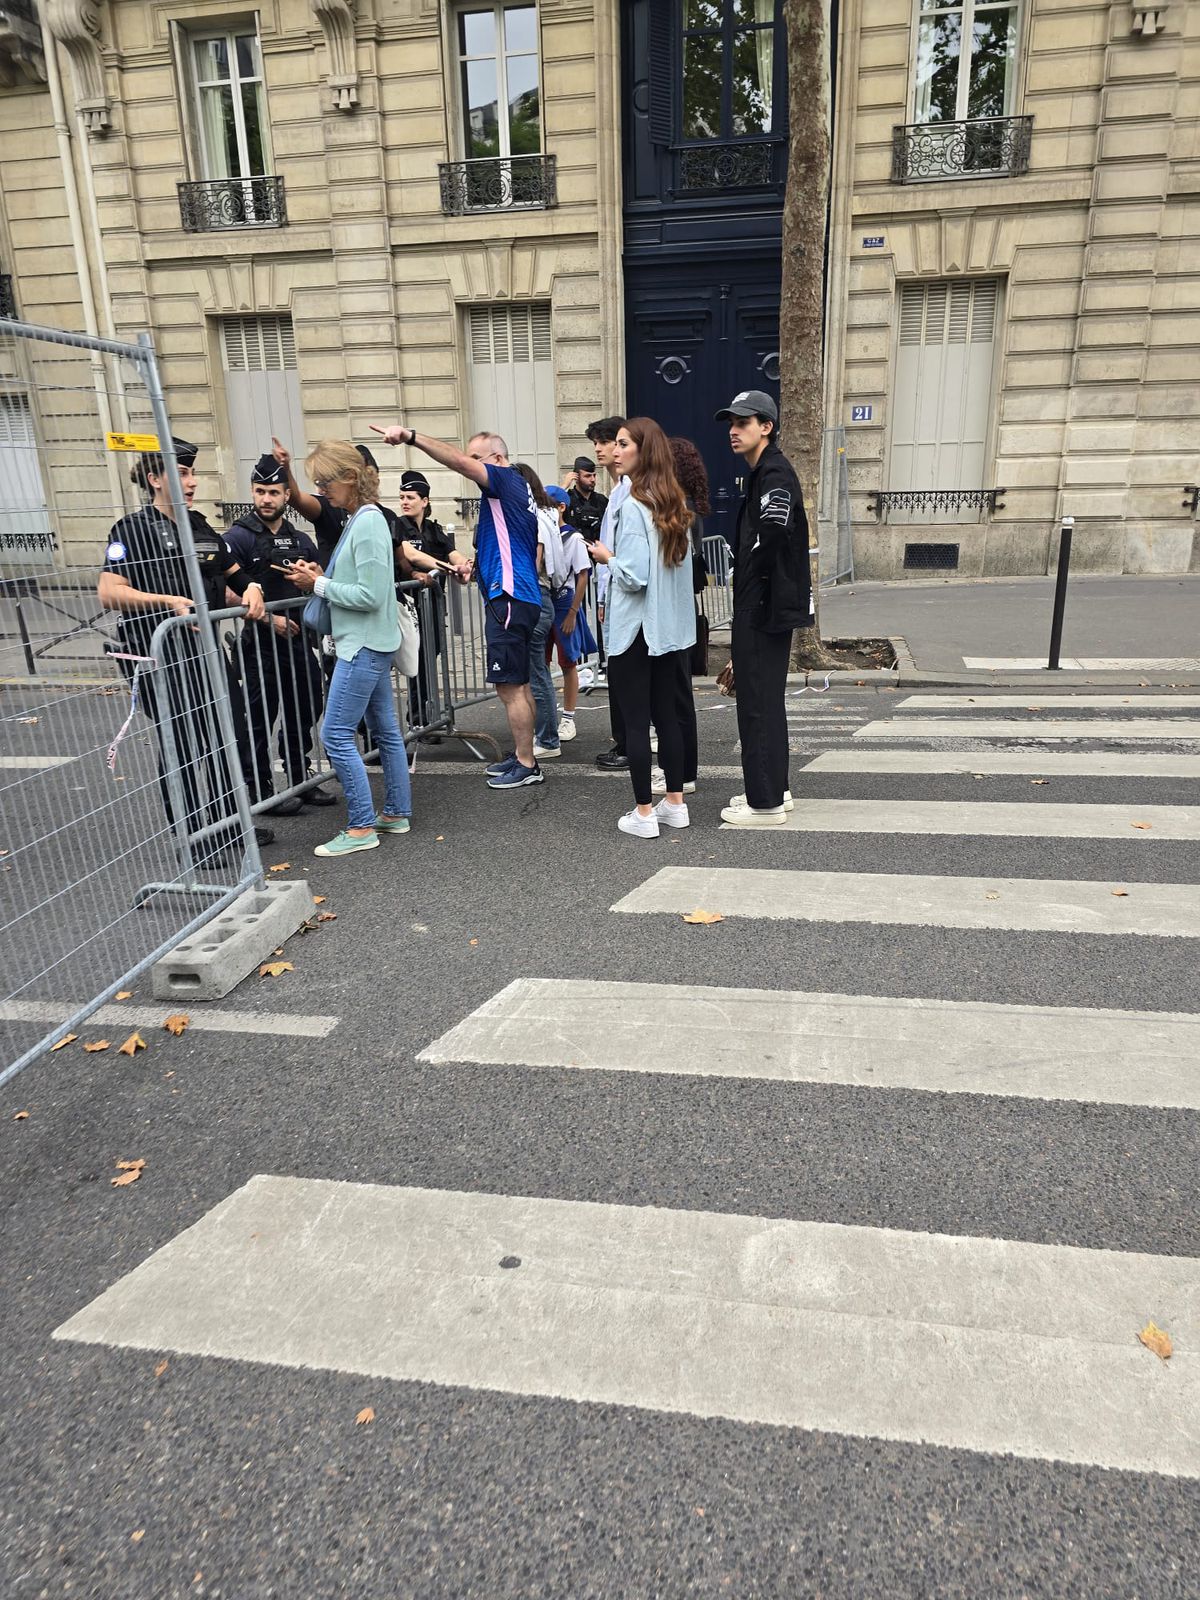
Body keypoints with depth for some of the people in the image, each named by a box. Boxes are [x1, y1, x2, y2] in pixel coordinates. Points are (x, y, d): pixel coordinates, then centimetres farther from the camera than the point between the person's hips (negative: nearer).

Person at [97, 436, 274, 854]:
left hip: (204, 650, 7)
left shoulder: (201, 528, 12)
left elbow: (235, 573, 21)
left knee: (228, 734, 11)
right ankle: (192, 839, 12)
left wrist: (252, 589, -1)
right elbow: (108, 594, -18)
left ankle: (230, 824, 27)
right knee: (180, 746, 0)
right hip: (159, 656, -7)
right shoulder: (132, 529, -9)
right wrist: (167, 602, -28)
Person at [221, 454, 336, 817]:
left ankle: (299, 780, 30)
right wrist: (267, 618, -19)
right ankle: (261, 790, 12)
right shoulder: (239, 537, -7)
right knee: (258, 719, 1)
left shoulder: (300, 540, 11)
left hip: (298, 640, 7)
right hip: (259, 643, -6)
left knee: (304, 711, 15)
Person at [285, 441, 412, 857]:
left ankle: (362, 827, 0)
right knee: (385, 730, 13)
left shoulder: (368, 523, -17)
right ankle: (396, 813, 23)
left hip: (364, 645, -10)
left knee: (336, 734, -7)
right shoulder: (356, 520, 12)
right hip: (371, 643, 10)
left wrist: (319, 584, -13)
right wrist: (321, 578, 4)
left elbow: (370, 595, -22)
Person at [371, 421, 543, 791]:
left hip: (509, 598, -11)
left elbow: (458, 461, -25)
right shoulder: (516, 490, 20)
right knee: (517, 684, 15)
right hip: (518, 596, 11)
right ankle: (522, 755, 24)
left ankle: (526, 766, 1)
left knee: (509, 686, -6)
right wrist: (476, 567, 16)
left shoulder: (507, 480, -9)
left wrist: (410, 436, -29)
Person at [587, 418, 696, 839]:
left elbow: (634, 576, -21)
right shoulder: (674, 504, 9)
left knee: (635, 721, 0)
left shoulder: (632, 506, -16)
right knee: (666, 714, 14)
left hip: (635, 630, -8)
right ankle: (675, 803, 22)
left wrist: (607, 557, -3)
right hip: (671, 628, 8)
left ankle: (644, 813, 7)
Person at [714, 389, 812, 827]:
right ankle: (772, 788, 28)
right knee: (766, 700, 16)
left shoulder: (775, 474, -14)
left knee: (758, 704, -6)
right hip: (762, 609, 11)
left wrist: (750, 585, -15)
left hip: (764, 610, -11)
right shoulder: (763, 473, 18)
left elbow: (773, 534, -28)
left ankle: (765, 804, 1)